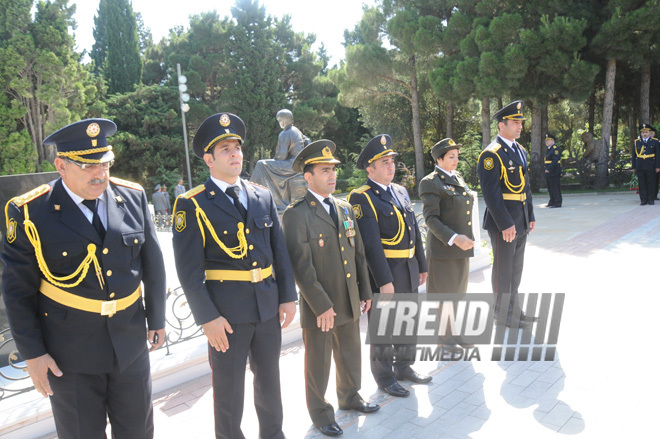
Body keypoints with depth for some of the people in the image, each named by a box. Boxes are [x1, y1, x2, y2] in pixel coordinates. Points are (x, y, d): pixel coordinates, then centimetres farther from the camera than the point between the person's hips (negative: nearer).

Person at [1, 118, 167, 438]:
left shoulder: (133, 196, -3)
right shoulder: (31, 212, -13)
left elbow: (153, 264, 5)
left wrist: (156, 319, 9)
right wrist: (32, 353, -7)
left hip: (130, 343, 3)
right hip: (70, 354, -3)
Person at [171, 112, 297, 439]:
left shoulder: (263, 197, 8)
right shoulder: (192, 205, -8)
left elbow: (280, 251, 10)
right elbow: (189, 269, -11)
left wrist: (287, 297, 5)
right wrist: (207, 317, -15)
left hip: (268, 307, 5)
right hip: (226, 312, -5)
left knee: (270, 380, 20)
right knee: (229, 387, 10)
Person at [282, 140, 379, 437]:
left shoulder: (345, 209, 7)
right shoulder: (296, 215, -15)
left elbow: (358, 254, 11)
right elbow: (301, 266, -18)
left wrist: (365, 292, 10)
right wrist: (321, 305, -19)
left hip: (350, 302, 6)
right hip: (319, 307, -6)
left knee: (350, 355, 22)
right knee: (318, 363, 11)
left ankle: (349, 397, 44)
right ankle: (319, 412, 30)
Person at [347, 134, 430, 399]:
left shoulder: (401, 191, 11)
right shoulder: (362, 198, -15)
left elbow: (414, 231, 15)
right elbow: (371, 244, -20)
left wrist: (422, 265, 15)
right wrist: (384, 281, -22)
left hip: (408, 270, 8)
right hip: (383, 271, -8)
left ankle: (404, 367, 37)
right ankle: (384, 377, 23)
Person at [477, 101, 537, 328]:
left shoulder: (520, 151, 13)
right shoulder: (491, 154, -15)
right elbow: (490, 192, -20)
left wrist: (530, 216, 15)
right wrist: (505, 224, -22)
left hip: (520, 222, 9)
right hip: (503, 222, -9)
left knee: (516, 268, 18)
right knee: (503, 269, 3)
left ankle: (514, 309, 31)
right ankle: (502, 314, 16)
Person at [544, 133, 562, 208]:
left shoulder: (555, 149, -12)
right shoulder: (548, 149, 18)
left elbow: (555, 161, -20)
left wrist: (549, 169, -22)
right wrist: (546, 169, 12)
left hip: (554, 172, -10)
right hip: (548, 172, 10)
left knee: (555, 187, -7)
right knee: (550, 187, 14)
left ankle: (558, 203, -3)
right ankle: (552, 201, 24)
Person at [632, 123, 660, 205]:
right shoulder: (636, 142, 9)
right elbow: (634, 155, 11)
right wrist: (634, 167, 7)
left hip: (650, 167, -1)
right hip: (640, 167, 1)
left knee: (651, 183, 2)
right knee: (642, 183, 2)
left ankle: (651, 199, 9)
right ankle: (643, 199, 6)